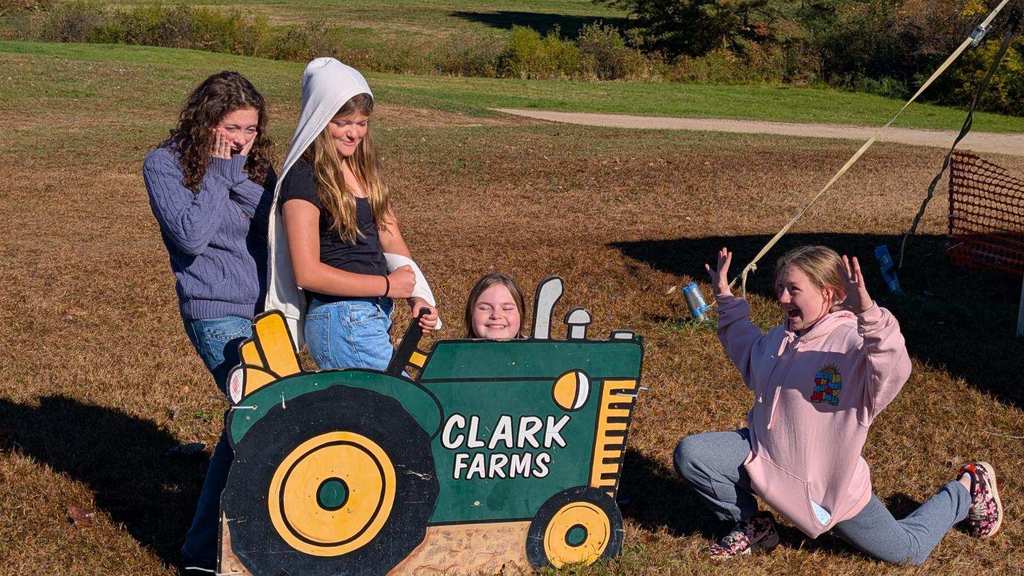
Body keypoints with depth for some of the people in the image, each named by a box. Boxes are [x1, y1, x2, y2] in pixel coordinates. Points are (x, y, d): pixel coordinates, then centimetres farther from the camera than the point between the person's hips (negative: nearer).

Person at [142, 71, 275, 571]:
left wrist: (238, 175, -12)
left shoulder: (254, 162, 10)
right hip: (217, 314, -6)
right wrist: (219, 170, -12)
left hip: (265, 309, 7)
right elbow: (191, 235, -17)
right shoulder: (164, 164, -4)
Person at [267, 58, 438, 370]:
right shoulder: (304, 178, -12)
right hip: (339, 319, -8)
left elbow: (391, 242, 11)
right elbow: (307, 273, -16)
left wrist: (417, 296, -6)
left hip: (378, 315, 8)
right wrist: (388, 285, -12)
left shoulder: (365, 171, 13)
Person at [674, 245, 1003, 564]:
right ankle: (753, 528, 10)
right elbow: (748, 354, 28)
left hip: (828, 483, -6)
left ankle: (967, 490, 35)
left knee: (909, 552, 5)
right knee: (689, 454, -13)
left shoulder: (853, 342, -22)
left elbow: (894, 371, -43)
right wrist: (726, 298, 21)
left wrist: (868, 313, -56)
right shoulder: (780, 338, 4)